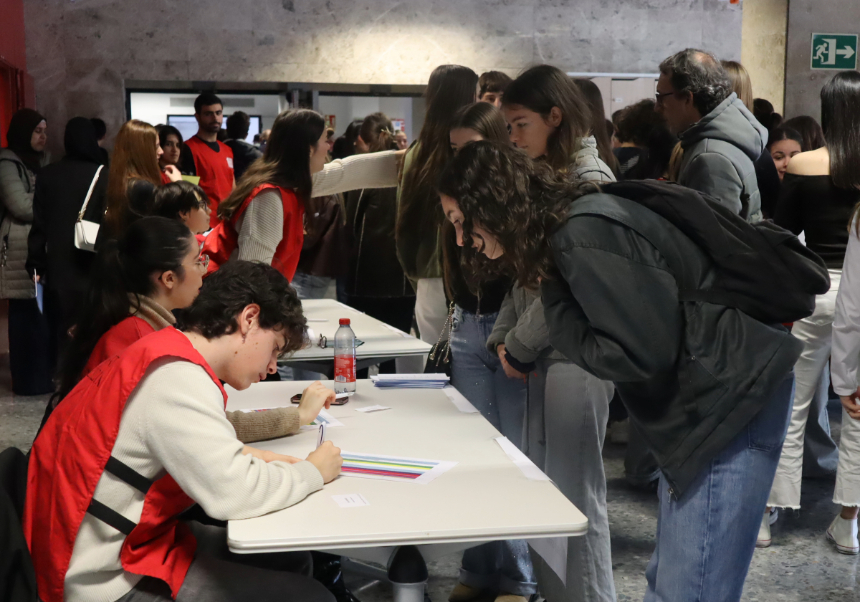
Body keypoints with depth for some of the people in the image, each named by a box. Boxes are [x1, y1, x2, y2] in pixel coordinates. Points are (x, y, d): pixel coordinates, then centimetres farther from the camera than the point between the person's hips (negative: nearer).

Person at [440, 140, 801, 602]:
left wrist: (558, 315, -11)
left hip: (731, 398, -10)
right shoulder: (565, 230, 8)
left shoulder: (583, 238, -21)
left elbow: (641, 355, -22)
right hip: (709, 395, 10)